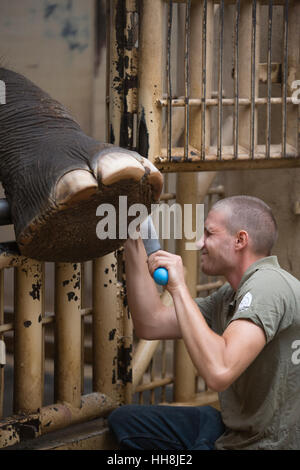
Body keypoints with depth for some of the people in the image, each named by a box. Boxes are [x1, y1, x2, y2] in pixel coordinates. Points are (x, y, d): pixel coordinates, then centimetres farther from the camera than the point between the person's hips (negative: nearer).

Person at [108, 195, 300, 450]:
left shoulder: (268, 285, -21)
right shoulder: (229, 298, 10)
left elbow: (219, 372, -33)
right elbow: (151, 324, 13)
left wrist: (179, 287, -25)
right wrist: (133, 241, 11)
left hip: (267, 443, -10)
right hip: (233, 432, 10)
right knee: (124, 419, 15)